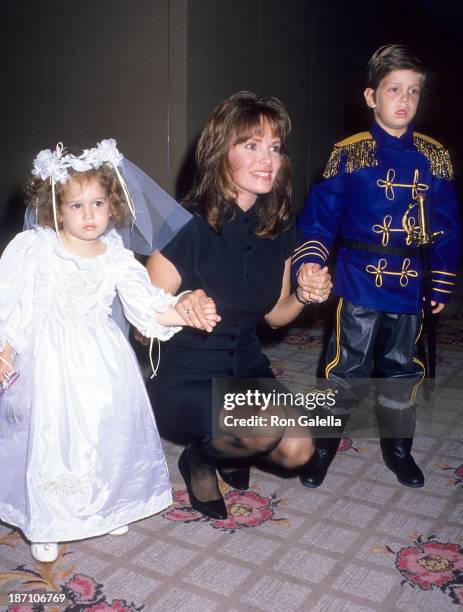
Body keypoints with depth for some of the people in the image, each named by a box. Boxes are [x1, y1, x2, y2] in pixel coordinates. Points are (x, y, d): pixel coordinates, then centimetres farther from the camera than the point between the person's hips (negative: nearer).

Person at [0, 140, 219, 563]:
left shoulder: (117, 258, 0)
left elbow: (148, 303, -3)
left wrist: (186, 314, -18)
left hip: (101, 362, 2)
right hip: (48, 359, -2)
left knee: (106, 430, 9)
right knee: (48, 435, 4)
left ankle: (108, 507, 35)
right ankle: (45, 523, 27)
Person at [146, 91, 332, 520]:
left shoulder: (278, 227, -3)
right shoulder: (187, 226, -22)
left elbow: (274, 314, 9)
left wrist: (305, 296, -12)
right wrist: (183, 310, -40)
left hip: (248, 370, 6)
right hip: (184, 380, -5)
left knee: (297, 450, -15)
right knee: (267, 428, -29)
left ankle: (229, 450, 20)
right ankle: (199, 460, 7)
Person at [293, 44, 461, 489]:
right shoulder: (349, 154, -5)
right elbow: (320, 215, -8)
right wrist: (308, 261, -23)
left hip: (410, 287, 3)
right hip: (358, 285, -3)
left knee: (402, 369, 16)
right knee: (347, 368, 6)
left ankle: (397, 446, 36)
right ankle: (323, 444, 27)